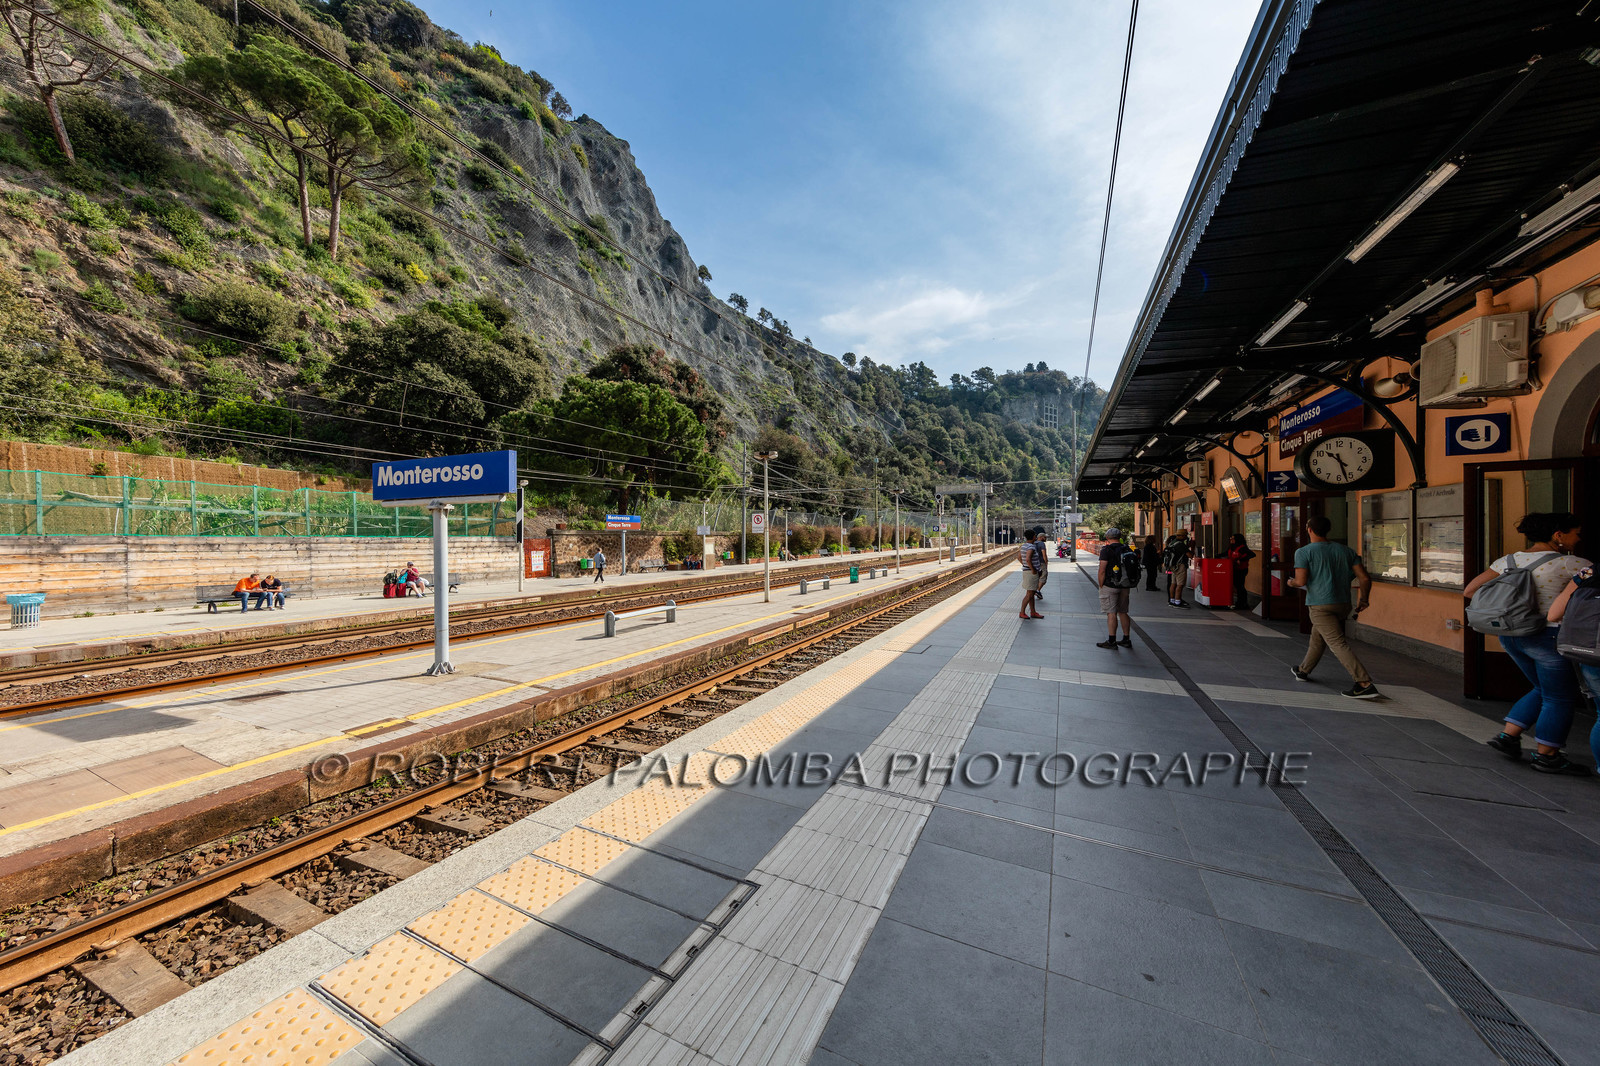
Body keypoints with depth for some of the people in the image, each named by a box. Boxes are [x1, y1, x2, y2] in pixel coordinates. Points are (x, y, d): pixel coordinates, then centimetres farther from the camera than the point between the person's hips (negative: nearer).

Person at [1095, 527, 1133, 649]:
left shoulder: (1106, 550, -11)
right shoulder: (1127, 550, 9)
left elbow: (1102, 570, -15)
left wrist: (1101, 585, -6)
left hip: (1110, 585, -7)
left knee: (1111, 613, -5)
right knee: (1123, 612, 14)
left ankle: (1111, 641, -4)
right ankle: (1126, 639, 18)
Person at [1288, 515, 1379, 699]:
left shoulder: (1304, 552, -7)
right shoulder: (1345, 550, 9)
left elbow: (1301, 581, -13)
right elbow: (1365, 578, 6)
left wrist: (1291, 583, 8)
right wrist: (1364, 600, 17)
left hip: (1320, 605, -7)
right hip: (1343, 604, 7)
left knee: (1338, 644, -10)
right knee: (1317, 639, 22)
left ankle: (1365, 684, -18)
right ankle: (1303, 671, 37)